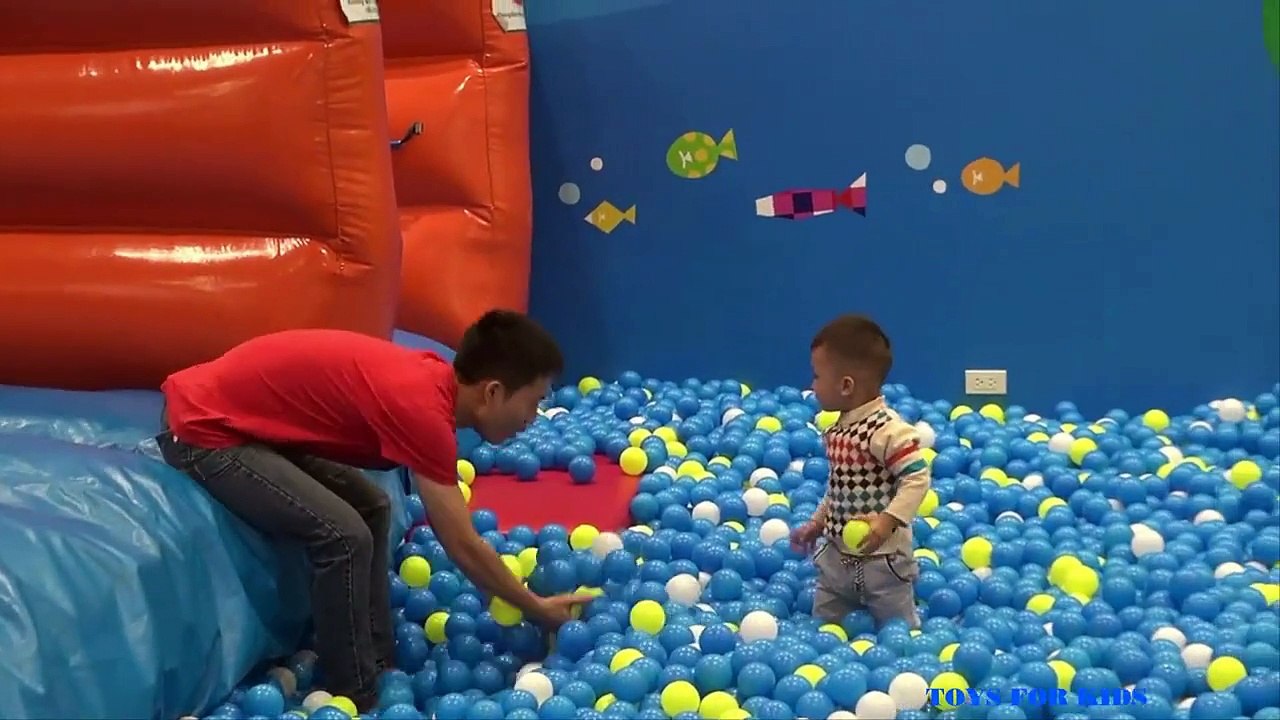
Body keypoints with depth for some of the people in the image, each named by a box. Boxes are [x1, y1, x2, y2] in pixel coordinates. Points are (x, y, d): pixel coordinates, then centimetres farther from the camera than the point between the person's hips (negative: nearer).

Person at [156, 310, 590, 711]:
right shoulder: (421, 406, -25)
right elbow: (463, 547, -17)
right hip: (203, 427, -10)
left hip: (243, 412, 10)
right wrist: (538, 610, -4)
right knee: (344, 534, -18)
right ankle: (357, 700, -2)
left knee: (371, 508, 12)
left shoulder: (431, 381, 2)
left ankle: (378, 667, 15)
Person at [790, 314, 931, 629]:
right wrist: (816, 524, 18)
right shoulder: (836, 431, 7)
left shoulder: (888, 430, -22)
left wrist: (886, 521, -35)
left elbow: (917, 478, -27)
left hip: (882, 560, -8)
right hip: (836, 557, 8)